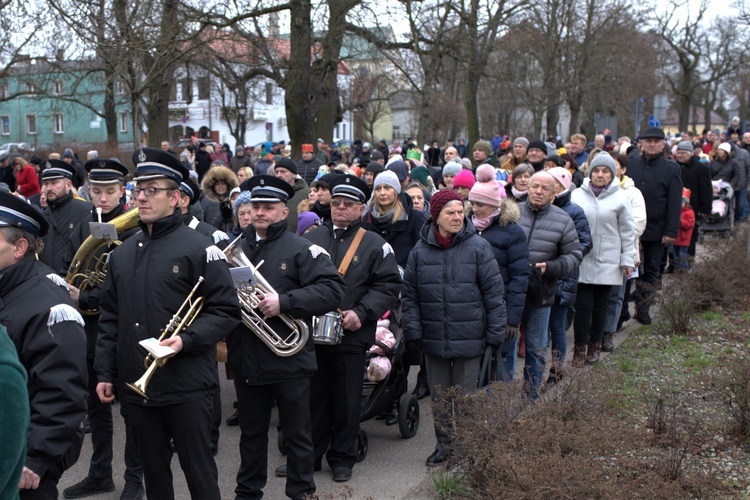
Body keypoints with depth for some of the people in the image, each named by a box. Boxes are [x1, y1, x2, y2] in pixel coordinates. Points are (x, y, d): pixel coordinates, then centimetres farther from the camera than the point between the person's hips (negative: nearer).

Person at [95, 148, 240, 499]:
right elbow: (110, 316, 15)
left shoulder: (199, 248, -7)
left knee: (198, 470, 5)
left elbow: (226, 310, -9)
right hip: (136, 386, 6)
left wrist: (186, 340, -22)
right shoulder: (123, 253, 11)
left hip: (187, 387, -5)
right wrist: (104, 372, 10)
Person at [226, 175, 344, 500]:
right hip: (246, 360, 4)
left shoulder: (301, 249, -7)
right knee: (251, 433, 19)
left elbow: (332, 289, -17)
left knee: (297, 434, 9)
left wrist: (284, 302, -25)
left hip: (289, 360, -4)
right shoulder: (234, 248, 9)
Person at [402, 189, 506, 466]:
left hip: (468, 338, -3)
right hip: (434, 338, 3)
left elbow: (494, 293, -4)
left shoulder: (478, 247, -6)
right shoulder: (420, 250, 1)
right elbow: (409, 295, 6)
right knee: (439, 396, 14)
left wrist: (495, 333, -5)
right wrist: (412, 331, 0)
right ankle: (444, 445, 30)